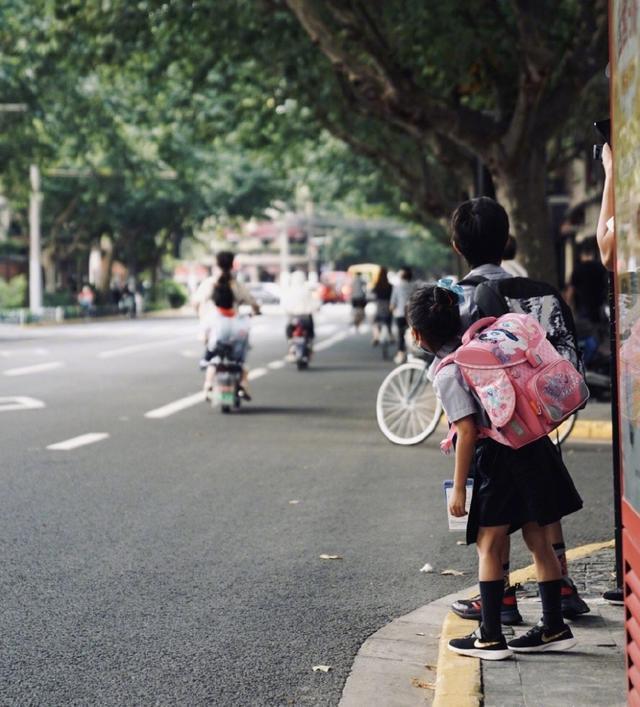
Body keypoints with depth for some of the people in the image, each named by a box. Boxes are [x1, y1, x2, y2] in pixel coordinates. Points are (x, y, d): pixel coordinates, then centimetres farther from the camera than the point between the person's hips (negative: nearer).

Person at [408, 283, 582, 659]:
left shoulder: (446, 374, -10)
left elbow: (468, 431, -14)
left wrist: (458, 488, -10)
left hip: (498, 457, -7)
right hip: (535, 446, 8)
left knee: (489, 545, 2)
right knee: (539, 540, 12)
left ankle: (490, 637, 3)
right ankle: (554, 628, 19)